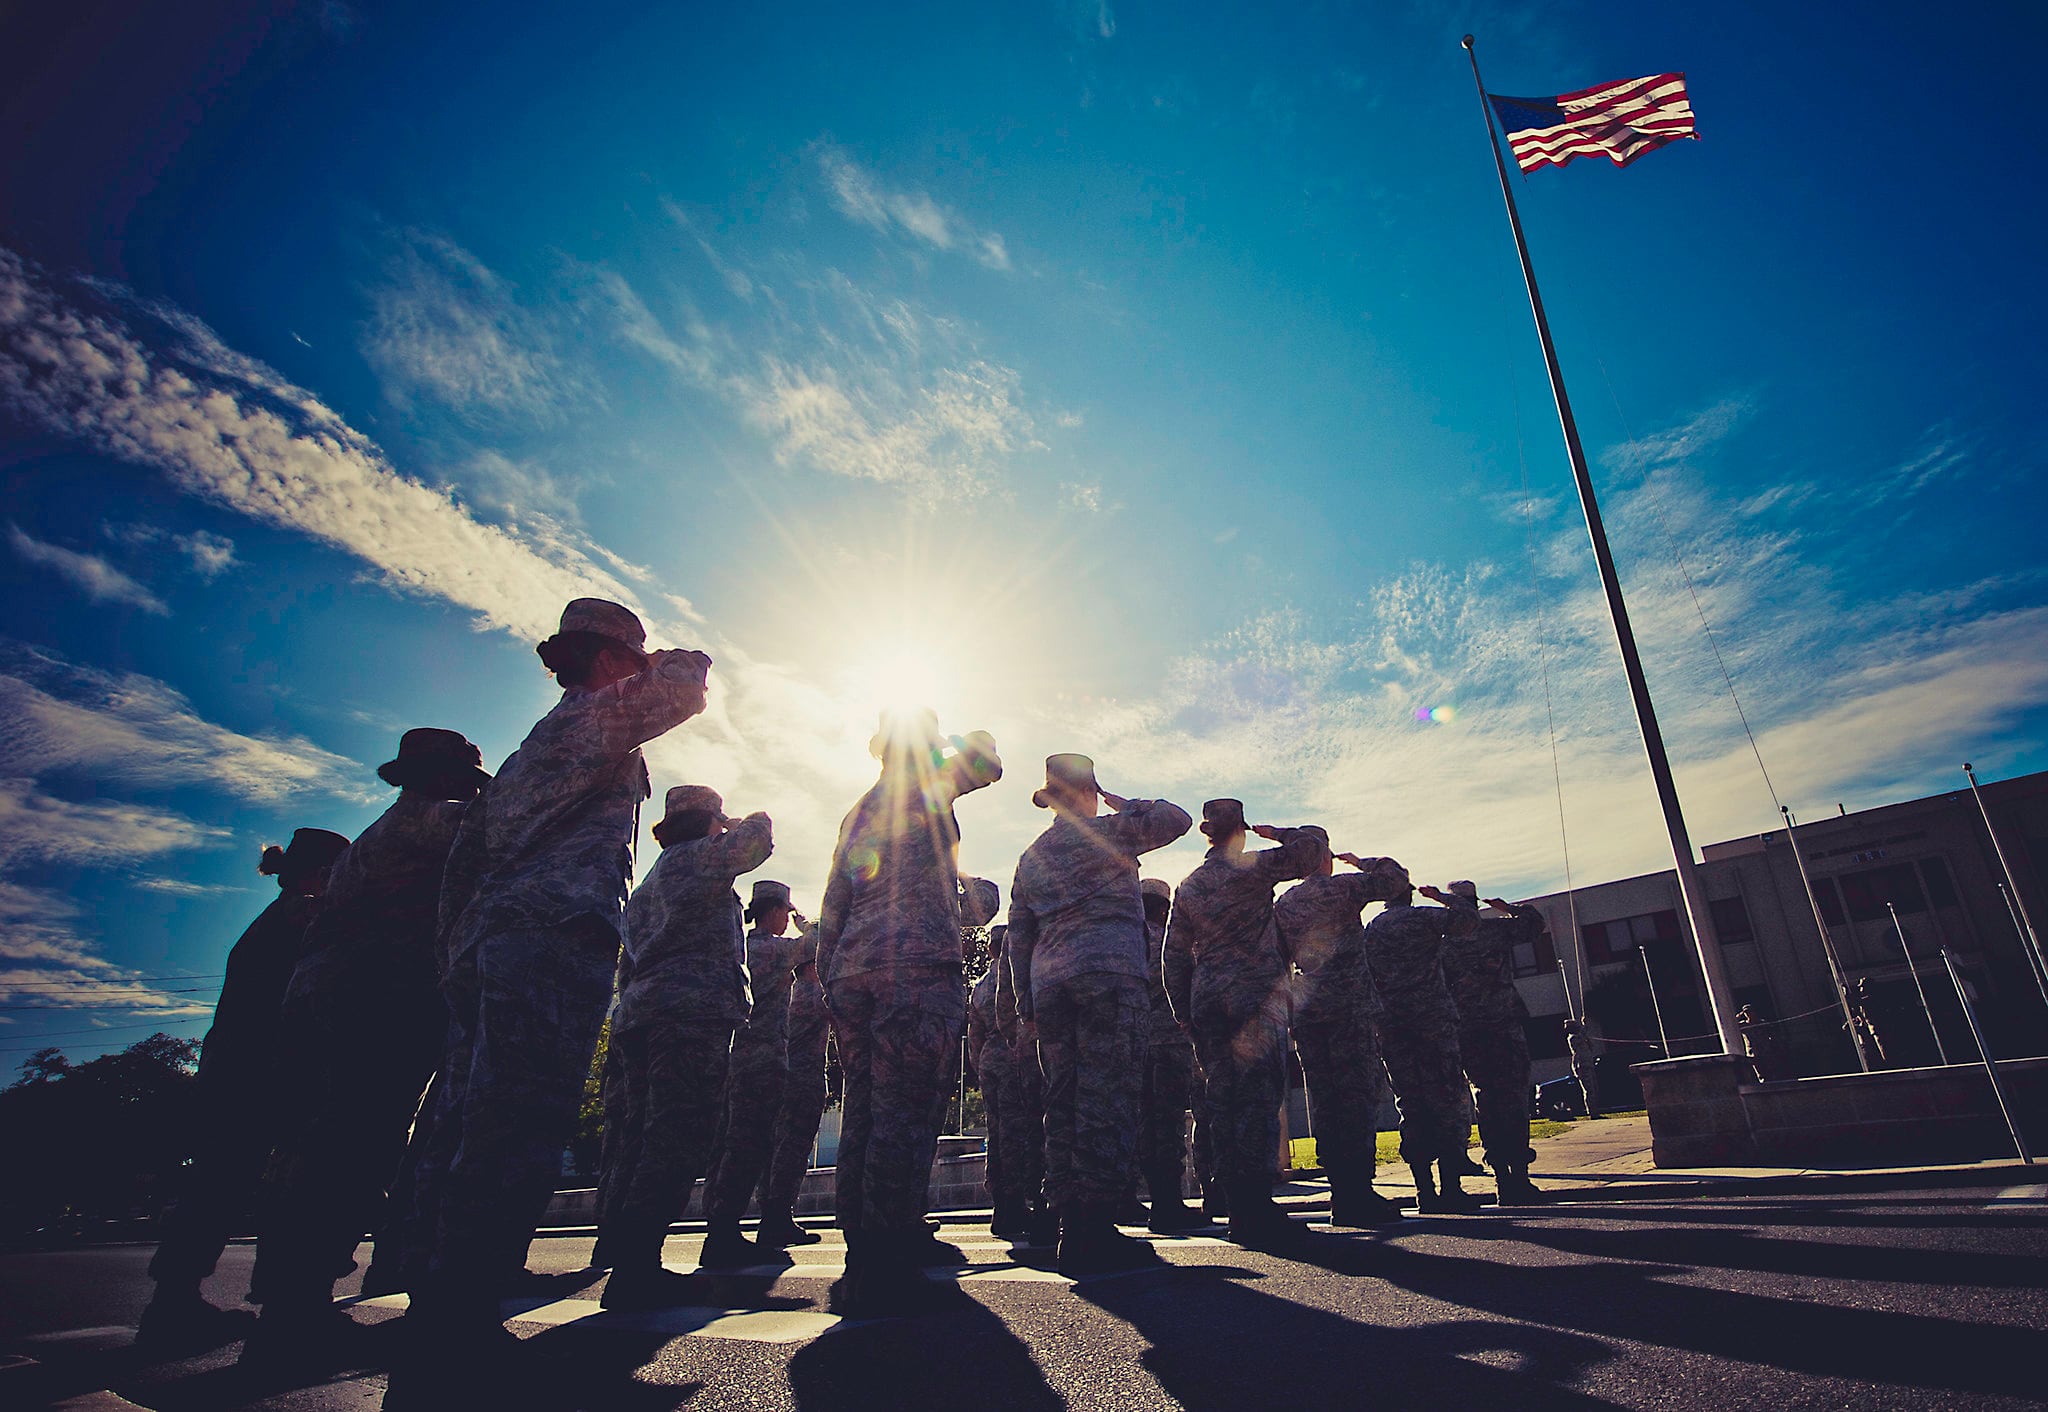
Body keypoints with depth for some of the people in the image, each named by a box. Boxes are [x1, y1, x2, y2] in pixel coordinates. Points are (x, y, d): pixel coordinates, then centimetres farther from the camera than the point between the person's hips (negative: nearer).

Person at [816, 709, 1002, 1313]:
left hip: (852, 970, 7)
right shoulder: (924, 787, 3)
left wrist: (828, 978, 20)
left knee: (863, 1112, 8)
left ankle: (862, 1255, 12)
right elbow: (986, 763, 12)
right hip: (917, 966, -7)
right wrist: (968, 738, 31)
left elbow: (833, 907, 20)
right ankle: (882, 1269, -8)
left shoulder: (858, 812, 23)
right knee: (903, 1112, -8)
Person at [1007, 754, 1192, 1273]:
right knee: (1109, 1097, -7)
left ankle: (1072, 1228, 9)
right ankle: (1096, 1226, -9)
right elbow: (1177, 818, 2)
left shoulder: (1031, 856, 19)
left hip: (1049, 982, 7)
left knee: (1062, 1102, 7)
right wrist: (1126, 805, 15)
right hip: (1109, 973, -7)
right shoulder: (1105, 832, 0)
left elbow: (1018, 933, 18)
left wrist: (1027, 1000, 20)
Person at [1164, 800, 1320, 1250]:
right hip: (1255, 996, -5)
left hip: (1207, 1002, 5)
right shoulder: (1253, 867, -4)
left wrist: (1185, 1013, 17)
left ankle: (1240, 1212, 12)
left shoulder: (1187, 887, 13)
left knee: (1223, 1103, 8)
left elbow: (1175, 957, 13)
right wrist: (1273, 833, 12)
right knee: (1259, 1098, -5)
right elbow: (1311, 847, -3)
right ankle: (1258, 1211, -8)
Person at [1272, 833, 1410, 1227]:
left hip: (1306, 1013, 5)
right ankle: (1357, 1194, -7)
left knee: (1325, 1103, 7)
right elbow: (1397, 878, 0)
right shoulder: (1344, 886, -2)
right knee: (1359, 1096, -4)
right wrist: (1362, 862, 14)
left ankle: (1341, 1194, 10)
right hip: (1350, 1007, -5)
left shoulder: (1282, 904, 12)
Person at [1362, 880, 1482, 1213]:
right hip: (1433, 1021, -4)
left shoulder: (1368, 930, 14)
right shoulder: (1423, 918, -1)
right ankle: (1451, 1188, -5)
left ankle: (1425, 1189, 6)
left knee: (1412, 1107, 7)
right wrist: (1443, 897, 7)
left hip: (1391, 1027, 5)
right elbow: (1468, 917, -10)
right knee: (1448, 1102, -1)